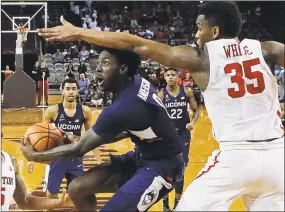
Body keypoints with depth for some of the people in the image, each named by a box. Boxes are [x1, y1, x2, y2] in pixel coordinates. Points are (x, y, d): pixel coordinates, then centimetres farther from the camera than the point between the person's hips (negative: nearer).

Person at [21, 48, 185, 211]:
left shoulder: (121, 108, -29)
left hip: (163, 164, -9)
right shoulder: (137, 82, -3)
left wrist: (35, 156, -4)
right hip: (144, 155, 9)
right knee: (78, 188, 2)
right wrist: (81, 140, 13)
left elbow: (79, 149, -17)